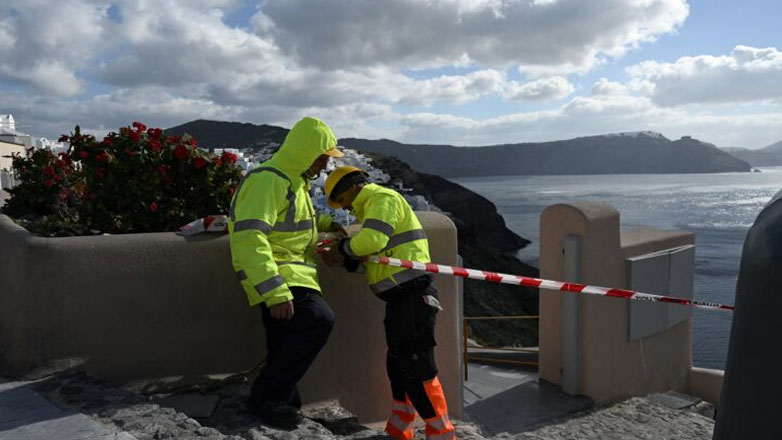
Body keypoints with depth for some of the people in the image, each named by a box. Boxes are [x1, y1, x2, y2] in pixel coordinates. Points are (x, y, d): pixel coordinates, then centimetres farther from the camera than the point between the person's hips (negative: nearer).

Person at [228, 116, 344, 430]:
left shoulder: (293, 181, 15)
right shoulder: (268, 180, -19)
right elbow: (248, 237, -29)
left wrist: (323, 222, 21)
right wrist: (275, 291, -36)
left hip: (291, 274, 10)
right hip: (275, 275, -10)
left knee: (286, 349, 13)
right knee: (319, 320, -24)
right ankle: (267, 397, -13)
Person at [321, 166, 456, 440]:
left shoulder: (383, 199, -6)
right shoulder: (372, 207, 26)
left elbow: (373, 239, -23)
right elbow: (371, 258, 22)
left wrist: (344, 248, -5)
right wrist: (344, 260, 6)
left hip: (412, 295, -11)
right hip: (401, 297, 11)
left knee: (416, 367, -8)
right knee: (398, 365, 16)